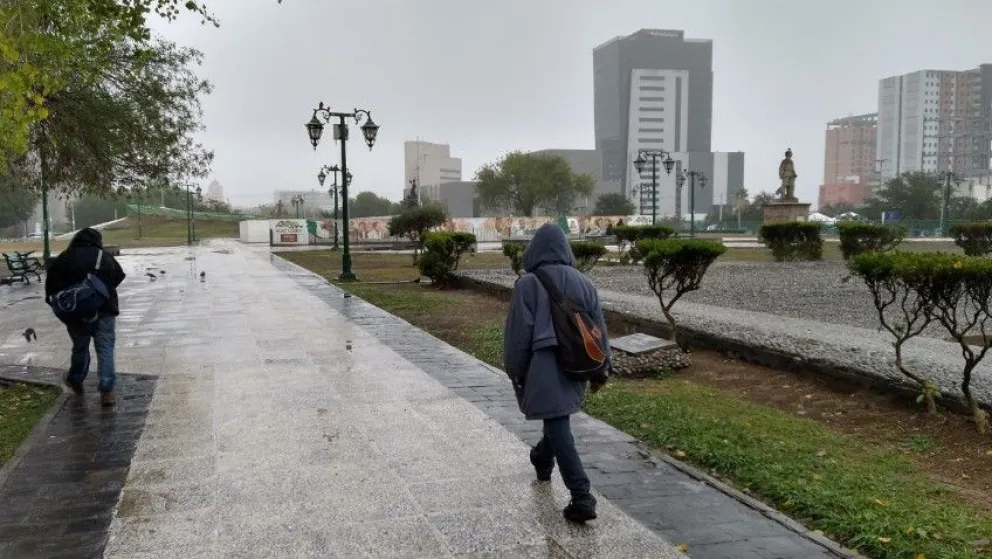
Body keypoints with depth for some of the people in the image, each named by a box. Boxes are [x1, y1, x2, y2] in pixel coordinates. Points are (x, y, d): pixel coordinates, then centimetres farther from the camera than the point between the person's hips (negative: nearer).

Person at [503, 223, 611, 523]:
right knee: (557, 419, 26)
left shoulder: (528, 284, -10)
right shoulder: (583, 282, 4)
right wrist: (600, 370, 17)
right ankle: (543, 459, 51)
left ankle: (582, 497, -10)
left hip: (544, 367, -6)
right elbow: (599, 329, 8)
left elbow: (518, 333, -10)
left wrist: (515, 372, 1)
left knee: (558, 427, -5)